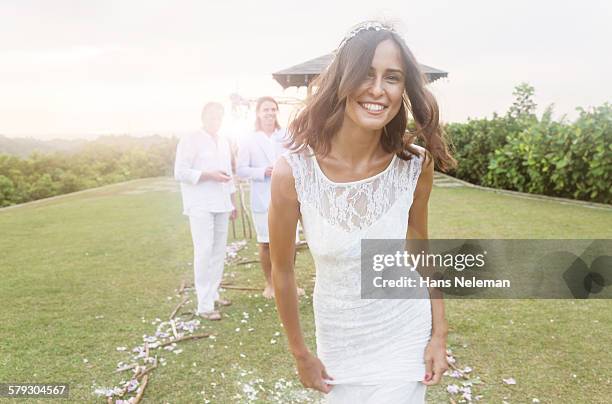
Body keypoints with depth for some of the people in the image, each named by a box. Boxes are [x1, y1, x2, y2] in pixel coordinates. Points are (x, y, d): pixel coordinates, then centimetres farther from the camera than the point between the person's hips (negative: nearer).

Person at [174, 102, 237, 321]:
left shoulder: (224, 142, 16)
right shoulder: (190, 140, -5)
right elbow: (180, 172, -11)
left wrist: (233, 202, 18)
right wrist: (209, 175, -17)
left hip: (221, 204, 7)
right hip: (200, 205, -7)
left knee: (219, 250, 9)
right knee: (204, 251, -10)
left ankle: (213, 293, 22)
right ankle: (205, 305, -7)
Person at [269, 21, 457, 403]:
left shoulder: (416, 165, -16)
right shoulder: (293, 171, -23)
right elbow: (282, 269, -9)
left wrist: (439, 335, 2)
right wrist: (300, 353, 1)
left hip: (405, 337, 0)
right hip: (338, 342, 0)